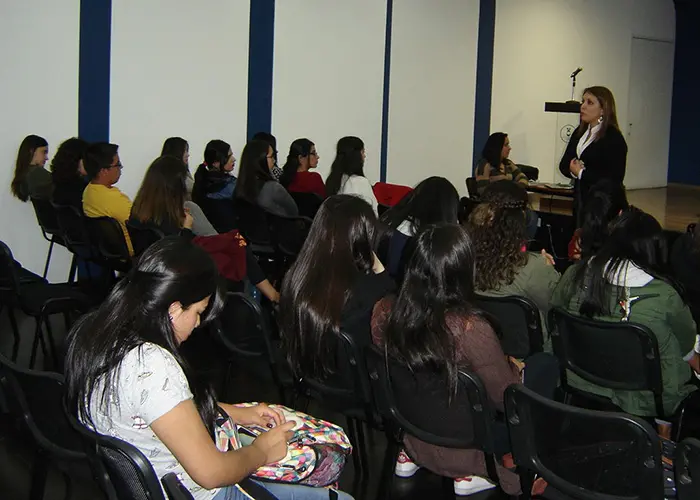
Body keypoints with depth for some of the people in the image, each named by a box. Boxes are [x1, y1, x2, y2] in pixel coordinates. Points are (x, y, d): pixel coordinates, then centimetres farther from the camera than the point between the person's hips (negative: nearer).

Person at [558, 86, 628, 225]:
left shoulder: (614, 139, -12)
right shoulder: (580, 132, 11)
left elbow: (614, 179, -20)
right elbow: (563, 165, 12)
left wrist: (581, 173, -13)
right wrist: (573, 170, -11)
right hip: (580, 202, 7)